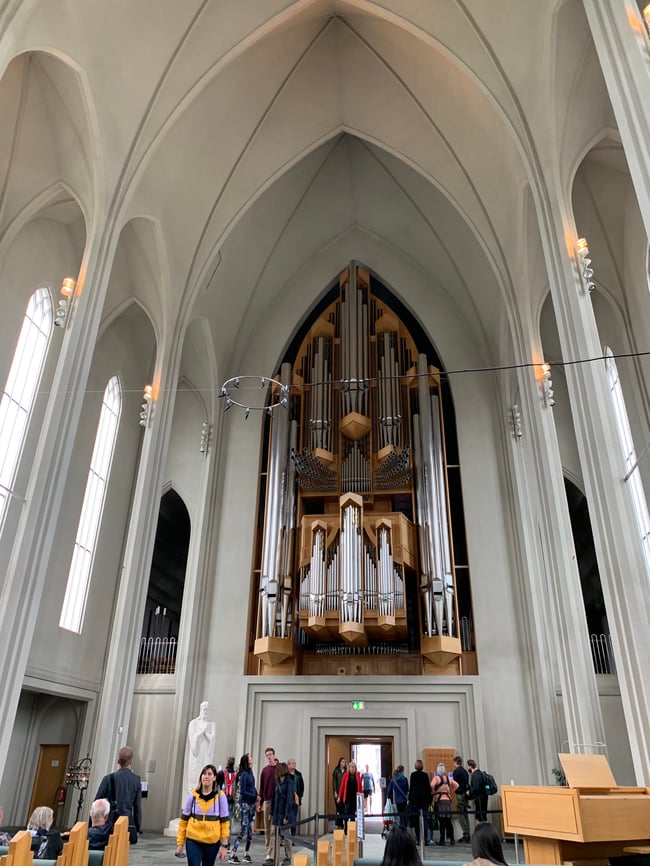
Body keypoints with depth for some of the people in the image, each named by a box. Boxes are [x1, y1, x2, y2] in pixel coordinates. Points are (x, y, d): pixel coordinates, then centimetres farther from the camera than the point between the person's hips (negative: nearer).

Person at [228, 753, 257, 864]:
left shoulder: (250, 772, 9)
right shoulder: (244, 774, -14)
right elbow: (243, 791, -15)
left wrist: (256, 798, -2)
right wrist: (255, 797, -13)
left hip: (252, 803, 7)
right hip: (245, 803, -7)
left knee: (250, 830, 10)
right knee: (243, 829, -5)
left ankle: (246, 854, 18)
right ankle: (233, 855, 2)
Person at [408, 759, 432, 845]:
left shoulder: (413, 774, -3)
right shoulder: (425, 775, 0)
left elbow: (411, 787, -3)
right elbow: (428, 787, 3)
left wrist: (409, 799, 2)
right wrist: (430, 799, 11)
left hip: (415, 798, -1)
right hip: (424, 798, 1)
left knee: (416, 819, 5)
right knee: (425, 819, 3)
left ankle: (418, 839, 3)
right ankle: (425, 839, -2)